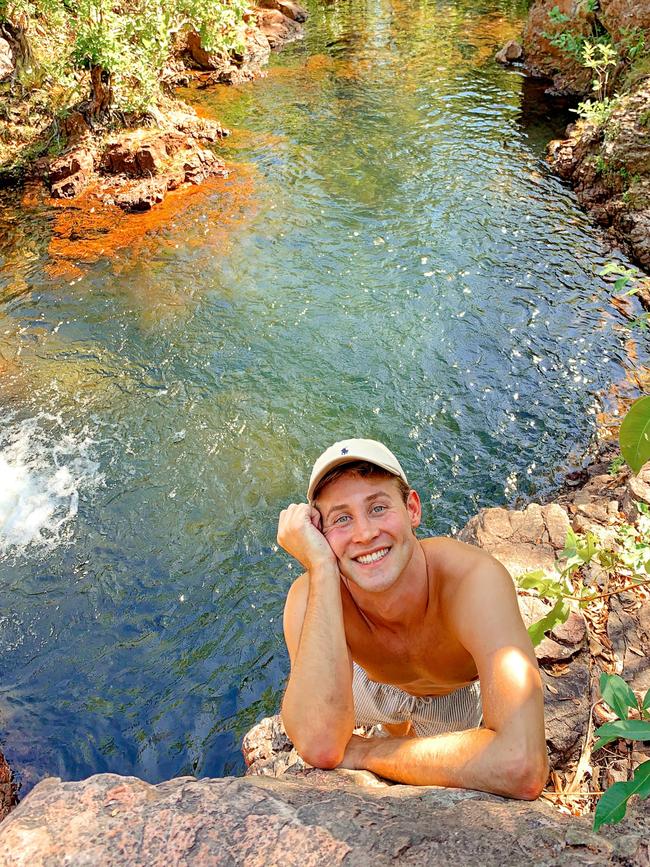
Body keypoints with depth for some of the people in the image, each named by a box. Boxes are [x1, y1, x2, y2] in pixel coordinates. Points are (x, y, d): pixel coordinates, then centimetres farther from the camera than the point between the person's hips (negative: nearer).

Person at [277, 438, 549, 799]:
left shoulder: (476, 580, -43)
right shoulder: (310, 597, -35)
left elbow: (522, 767, -53)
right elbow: (319, 747, -47)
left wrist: (358, 752, -41)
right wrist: (321, 569, -50)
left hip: (458, 696, -2)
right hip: (377, 684, 2)